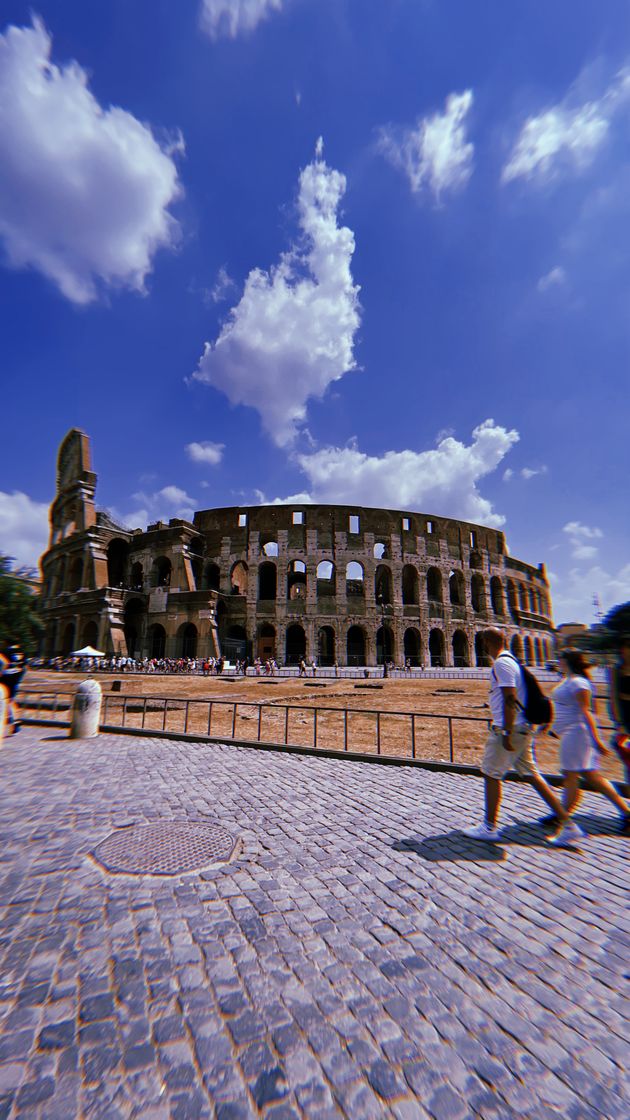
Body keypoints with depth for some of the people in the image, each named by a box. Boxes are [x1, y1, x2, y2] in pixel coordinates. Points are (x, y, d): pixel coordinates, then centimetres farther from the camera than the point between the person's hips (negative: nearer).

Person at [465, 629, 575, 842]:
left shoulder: (501, 663, -18)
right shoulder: (510, 660, 13)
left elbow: (510, 699, -23)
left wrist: (506, 733, -22)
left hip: (509, 729, -10)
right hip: (521, 728, 10)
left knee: (491, 774, 2)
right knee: (531, 774, 15)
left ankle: (489, 828, 13)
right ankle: (567, 823, 19)